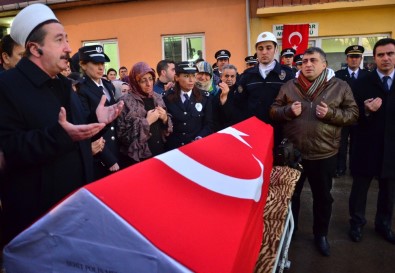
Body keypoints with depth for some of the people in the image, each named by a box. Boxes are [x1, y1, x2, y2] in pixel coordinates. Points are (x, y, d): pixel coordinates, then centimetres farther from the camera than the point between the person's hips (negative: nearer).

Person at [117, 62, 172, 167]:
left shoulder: (158, 98, 5)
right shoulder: (126, 101, -11)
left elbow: (168, 128, 12)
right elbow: (123, 135, -15)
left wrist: (165, 118, -8)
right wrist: (146, 122, -19)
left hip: (160, 153, 5)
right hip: (137, 158, -5)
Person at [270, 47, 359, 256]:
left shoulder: (340, 86, -1)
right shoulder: (289, 86, 2)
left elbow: (353, 113, -2)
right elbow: (273, 111, 4)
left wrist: (331, 113, -18)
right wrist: (289, 110, -16)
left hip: (324, 153, 0)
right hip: (292, 152, 1)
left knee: (323, 196, 15)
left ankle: (321, 234, 38)